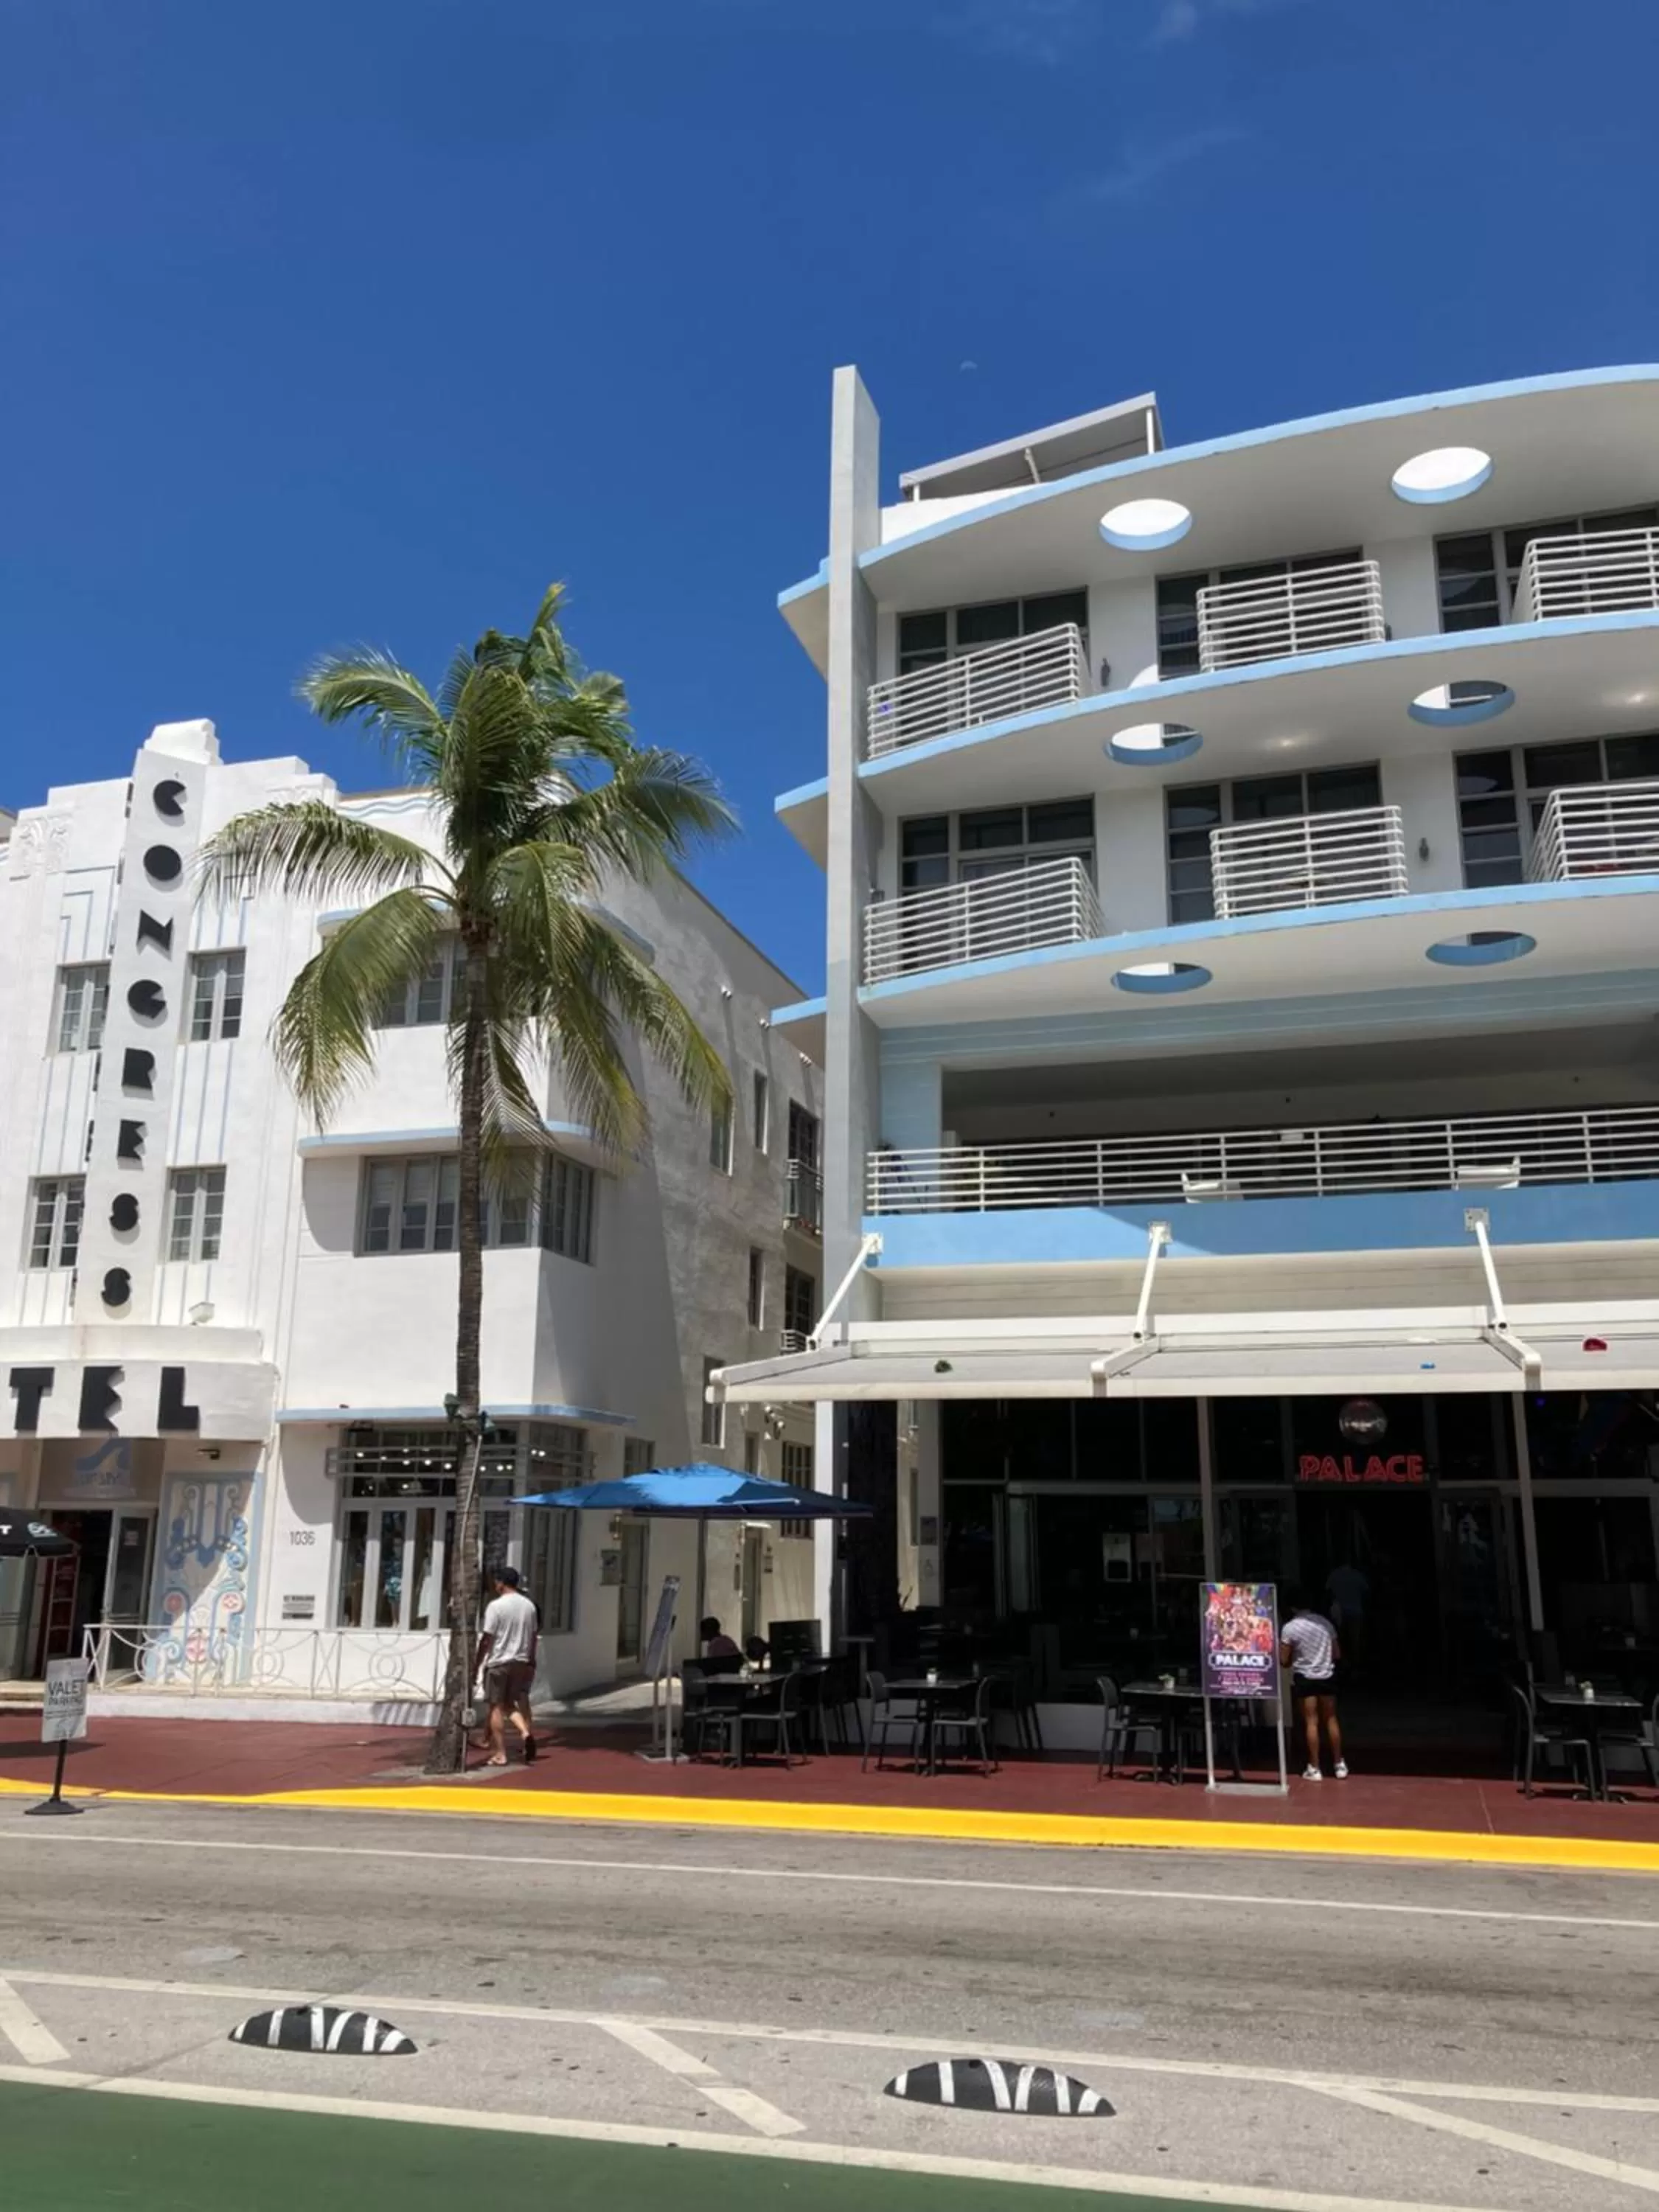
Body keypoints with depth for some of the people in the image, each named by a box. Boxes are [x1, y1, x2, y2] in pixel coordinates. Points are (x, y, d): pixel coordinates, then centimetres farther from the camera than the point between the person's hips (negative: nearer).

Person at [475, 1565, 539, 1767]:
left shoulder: (496, 1606, -11)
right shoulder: (529, 1606, 6)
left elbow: (487, 1639, -12)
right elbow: (534, 1637, 11)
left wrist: (477, 1664, -4)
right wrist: (530, 1662, 21)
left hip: (498, 1662, -5)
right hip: (521, 1662, 5)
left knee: (497, 1707, 4)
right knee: (510, 1703, 17)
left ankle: (500, 1754, 5)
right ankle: (525, 1731, -7)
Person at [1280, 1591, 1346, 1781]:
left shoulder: (1289, 1628, -12)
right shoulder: (1325, 1622, 1)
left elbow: (1284, 1661, -9)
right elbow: (1337, 1654, 8)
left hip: (1304, 1678, -3)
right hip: (1327, 1676, 3)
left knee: (1311, 1722, 3)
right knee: (1331, 1720, 14)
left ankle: (1314, 1769, 5)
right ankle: (1340, 1765, 19)